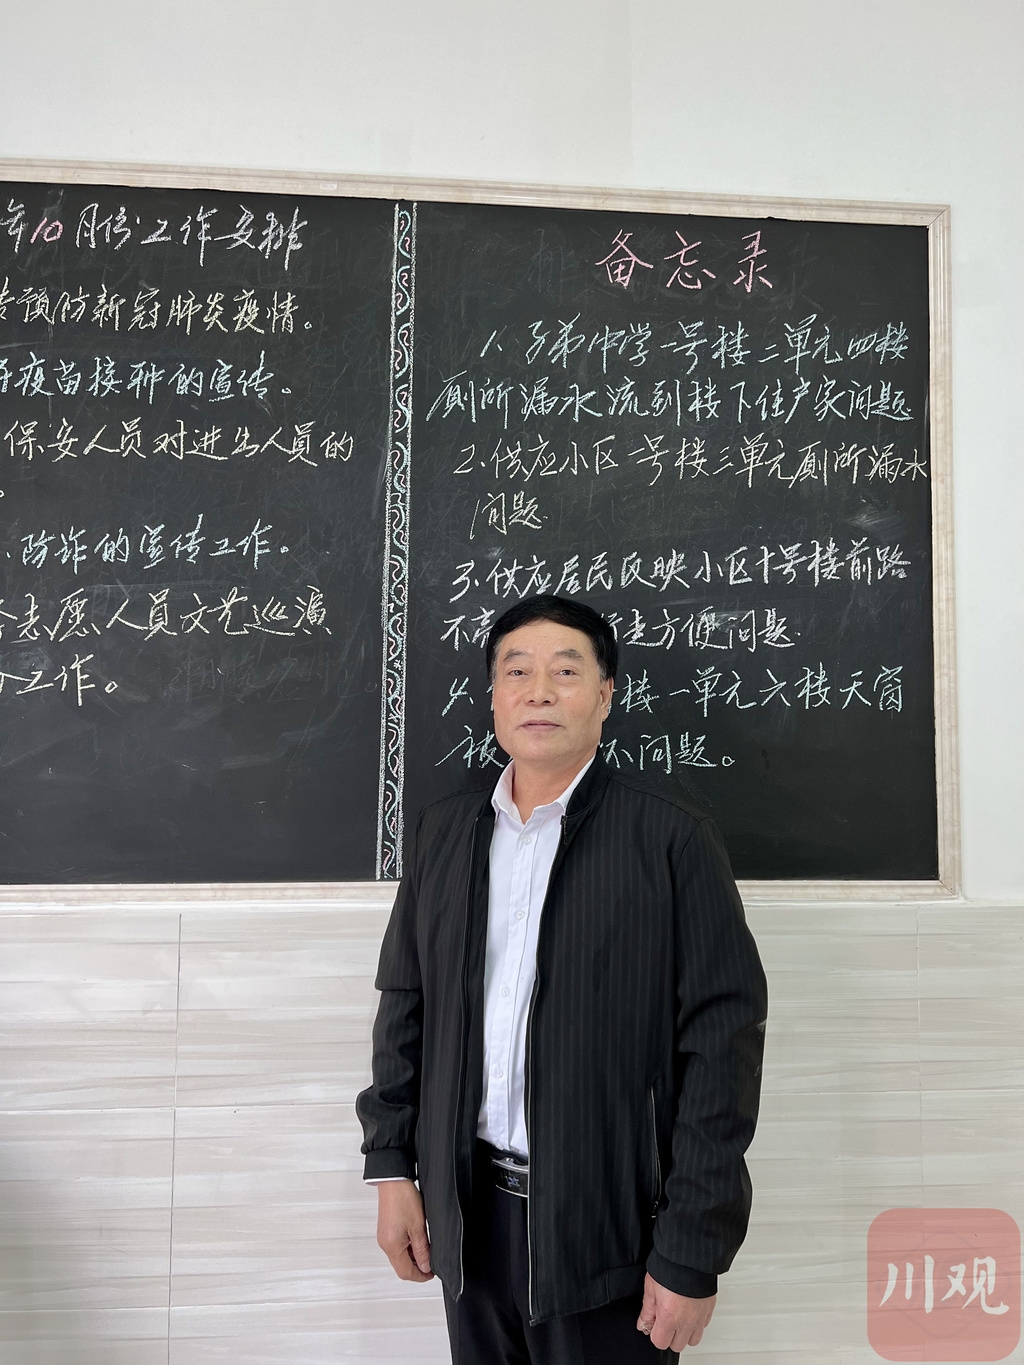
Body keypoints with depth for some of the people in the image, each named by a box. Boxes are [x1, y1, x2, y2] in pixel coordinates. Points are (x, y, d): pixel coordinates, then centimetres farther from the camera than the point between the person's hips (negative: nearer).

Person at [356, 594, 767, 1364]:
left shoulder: (672, 840, -10)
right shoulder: (445, 831, 4)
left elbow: (722, 1042, -12)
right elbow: (406, 1005, 9)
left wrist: (693, 1253, -13)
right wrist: (391, 1165, 6)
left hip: (610, 1227, -4)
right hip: (470, 1213, 4)